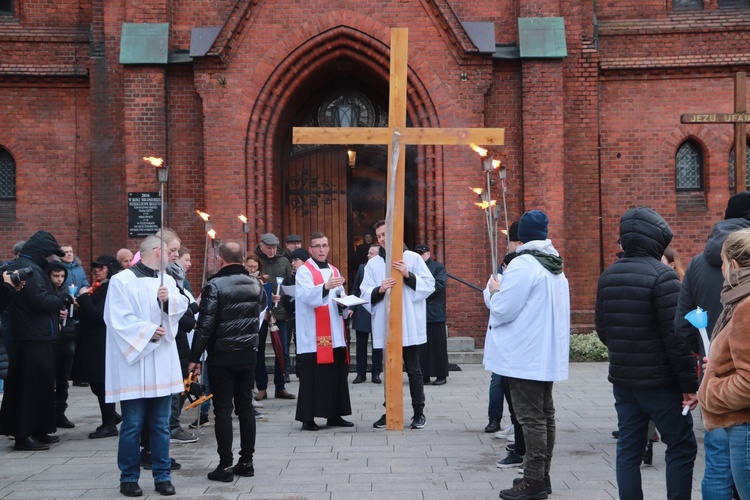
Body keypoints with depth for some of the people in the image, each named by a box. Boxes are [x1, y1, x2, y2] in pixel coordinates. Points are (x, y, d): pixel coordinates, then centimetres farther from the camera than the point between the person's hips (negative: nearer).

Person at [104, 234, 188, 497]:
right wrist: (148, 331, -17)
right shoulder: (122, 280, -8)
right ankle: (128, 478, 11)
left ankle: (162, 476, 16)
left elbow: (182, 305, 6)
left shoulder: (167, 280, 12)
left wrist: (168, 299, -13)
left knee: (161, 424, 9)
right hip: (133, 362, -5)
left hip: (162, 363, 5)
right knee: (133, 424, 0)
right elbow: (118, 319, -14)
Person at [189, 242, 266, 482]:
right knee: (245, 406, 11)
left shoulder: (215, 286, -12)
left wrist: (195, 357, -8)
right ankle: (246, 462, 15)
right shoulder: (256, 285, 5)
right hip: (248, 354, 5)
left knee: (223, 409, 0)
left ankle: (225, 465, 0)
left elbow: (205, 325, -13)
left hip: (222, 356, -5)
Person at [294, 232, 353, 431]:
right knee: (312, 376, -7)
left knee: (337, 375, 7)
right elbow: (306, 295, -21)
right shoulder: (304, 271, -4)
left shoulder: (334, 271, 18)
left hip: (334, 334, 7)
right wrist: (326, 287, -37)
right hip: (313, 336, -7)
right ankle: (307, 417, -2)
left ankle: (334, 414, 15)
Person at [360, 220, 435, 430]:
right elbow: (366, 295, 1)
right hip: (385, 326, 2)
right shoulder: (373, 264, 8)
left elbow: (429, 285, -3)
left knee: (413, 369, 4)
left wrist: (408, 276, -16)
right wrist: (380, 290, -18)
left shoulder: (412, 258, 2)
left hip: (409, 325, -2)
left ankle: (419, 412, 13)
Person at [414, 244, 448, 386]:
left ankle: (441, 375, 5)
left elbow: (440, 285, -11)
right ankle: (425, 375, 10)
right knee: (422, 346, 5)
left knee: (437, 345, -1)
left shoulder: (438, 267, 3)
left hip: (435, 313, -4)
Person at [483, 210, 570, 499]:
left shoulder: (522, 264, -15)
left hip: (525, 356, -9)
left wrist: (495, 290, 2)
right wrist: (505, 290, 17)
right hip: (548, 354, 9)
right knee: (545, 414, 12)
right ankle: (541, 475, 20)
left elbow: (502, 310, -16)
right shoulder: (556, 266, 13)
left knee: (531, 417, -6)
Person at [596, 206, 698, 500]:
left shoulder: (608, 276, 6)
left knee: (629, 449, 10)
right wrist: (689, 383, -11)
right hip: (660, 381, -6)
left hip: (622, 379, 6)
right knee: (681, 448, 5)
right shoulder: (661, 275, -15)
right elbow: (676, 335, -17)